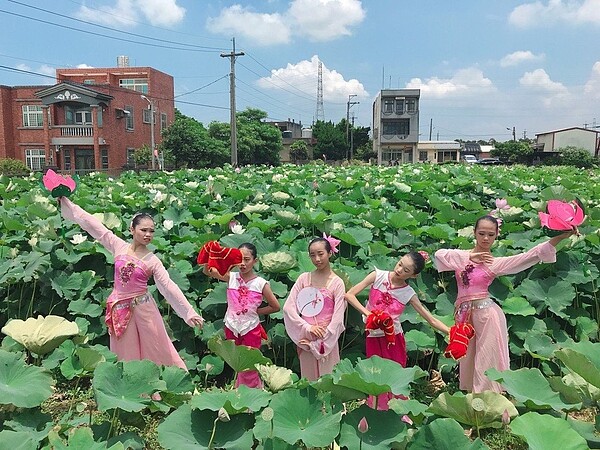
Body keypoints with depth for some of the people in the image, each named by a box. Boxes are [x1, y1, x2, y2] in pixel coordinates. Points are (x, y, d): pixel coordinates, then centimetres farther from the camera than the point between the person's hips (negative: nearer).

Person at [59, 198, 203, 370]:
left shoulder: (153, 260, -7)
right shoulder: (119, 246, -1)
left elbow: (169, 287, -10)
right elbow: (93, 224, 2)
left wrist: (190, 312, -17)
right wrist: (66, 202, 7)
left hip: (143, 308, -2)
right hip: (119, 308, 2)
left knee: (158, 351, 5)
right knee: (127, 354, 12)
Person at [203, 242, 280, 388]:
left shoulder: (261, 283, -10)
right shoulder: (231, 277, -6)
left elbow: (275, 307, -2)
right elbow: (207, 271, -19)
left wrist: (256, 311, -5)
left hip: (251, 329, -2)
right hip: (231, 328, 2)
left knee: (249, 368, 9)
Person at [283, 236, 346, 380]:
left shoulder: (337, 283, -6)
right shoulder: (304, 278, 1)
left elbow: (337, 319, -9)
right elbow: (288, 307, -3)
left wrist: (317, 344, -9)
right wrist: (307, 327, -12)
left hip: (326, 342, -2)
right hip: (305, 340, 2)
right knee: (308, 380, 12)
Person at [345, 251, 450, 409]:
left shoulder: (409, 294, -7)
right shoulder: (378, 276, -9)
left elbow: (431, 320, -4)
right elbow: (349, 295, -13)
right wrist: (368, 314, -23)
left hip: (394, 339, 1)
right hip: (374, 337, 0)